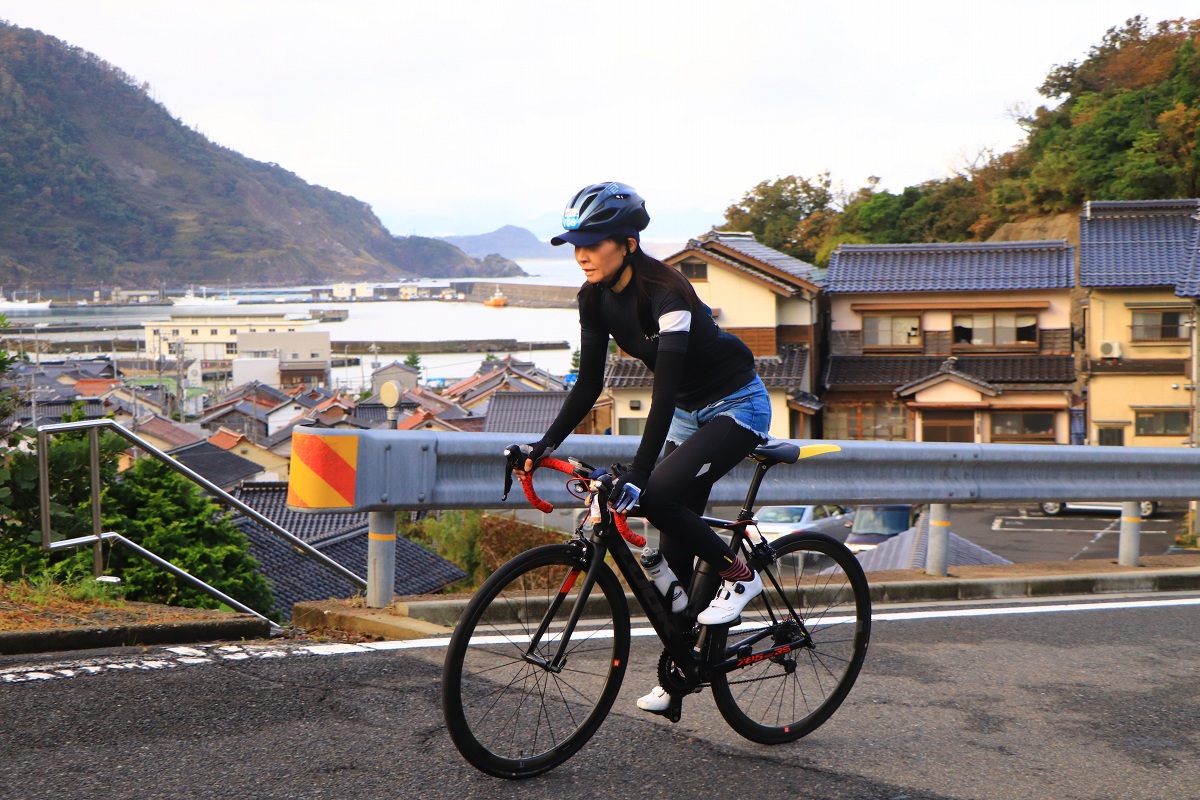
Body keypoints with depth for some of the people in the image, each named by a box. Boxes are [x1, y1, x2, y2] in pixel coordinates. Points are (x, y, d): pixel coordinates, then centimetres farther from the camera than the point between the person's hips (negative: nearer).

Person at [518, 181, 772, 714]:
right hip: (688, 411, 8)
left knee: (657, 495, -27)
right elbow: (590, 382, -1)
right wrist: (546, 443, -10)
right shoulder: (596, 298, -7)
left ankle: (738, 575, -4)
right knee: (675, 551, 5)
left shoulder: (664, 295, -29)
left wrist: (637, 475, -41)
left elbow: (664, 391, -35)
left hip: (736, 406, -8)